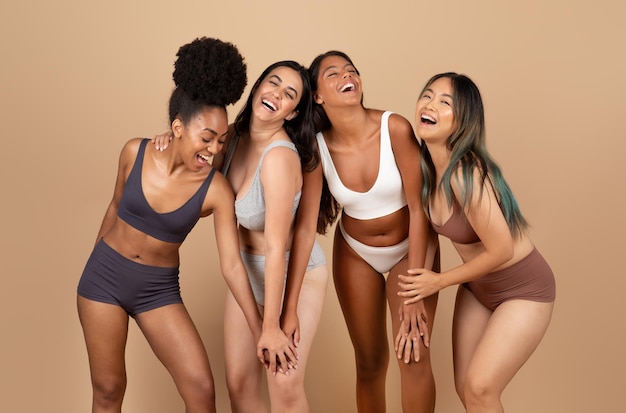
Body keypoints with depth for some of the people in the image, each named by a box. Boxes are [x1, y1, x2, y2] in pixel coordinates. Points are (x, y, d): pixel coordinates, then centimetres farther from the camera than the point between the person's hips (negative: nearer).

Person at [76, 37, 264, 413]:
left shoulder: (216, 190, -17)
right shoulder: (135, 152, -12)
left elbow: (232, 264, -15)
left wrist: (260, 330, -16)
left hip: (158, 289, -1)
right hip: (105, 275, 1)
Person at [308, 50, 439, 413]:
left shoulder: (395, 128, -24)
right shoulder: (318, 146, -17)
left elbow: (418, 207, -21)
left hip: (411, 247, -2)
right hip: (355, 253, 2)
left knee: (415, 356, -8)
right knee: (369, 362, 9)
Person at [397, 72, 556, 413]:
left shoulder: (466, 174, -32)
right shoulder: (425, 165, -9)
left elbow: (501, 250, -25)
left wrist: (439, 282, -14)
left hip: (523, 289, -7)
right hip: (476, 286, 7)